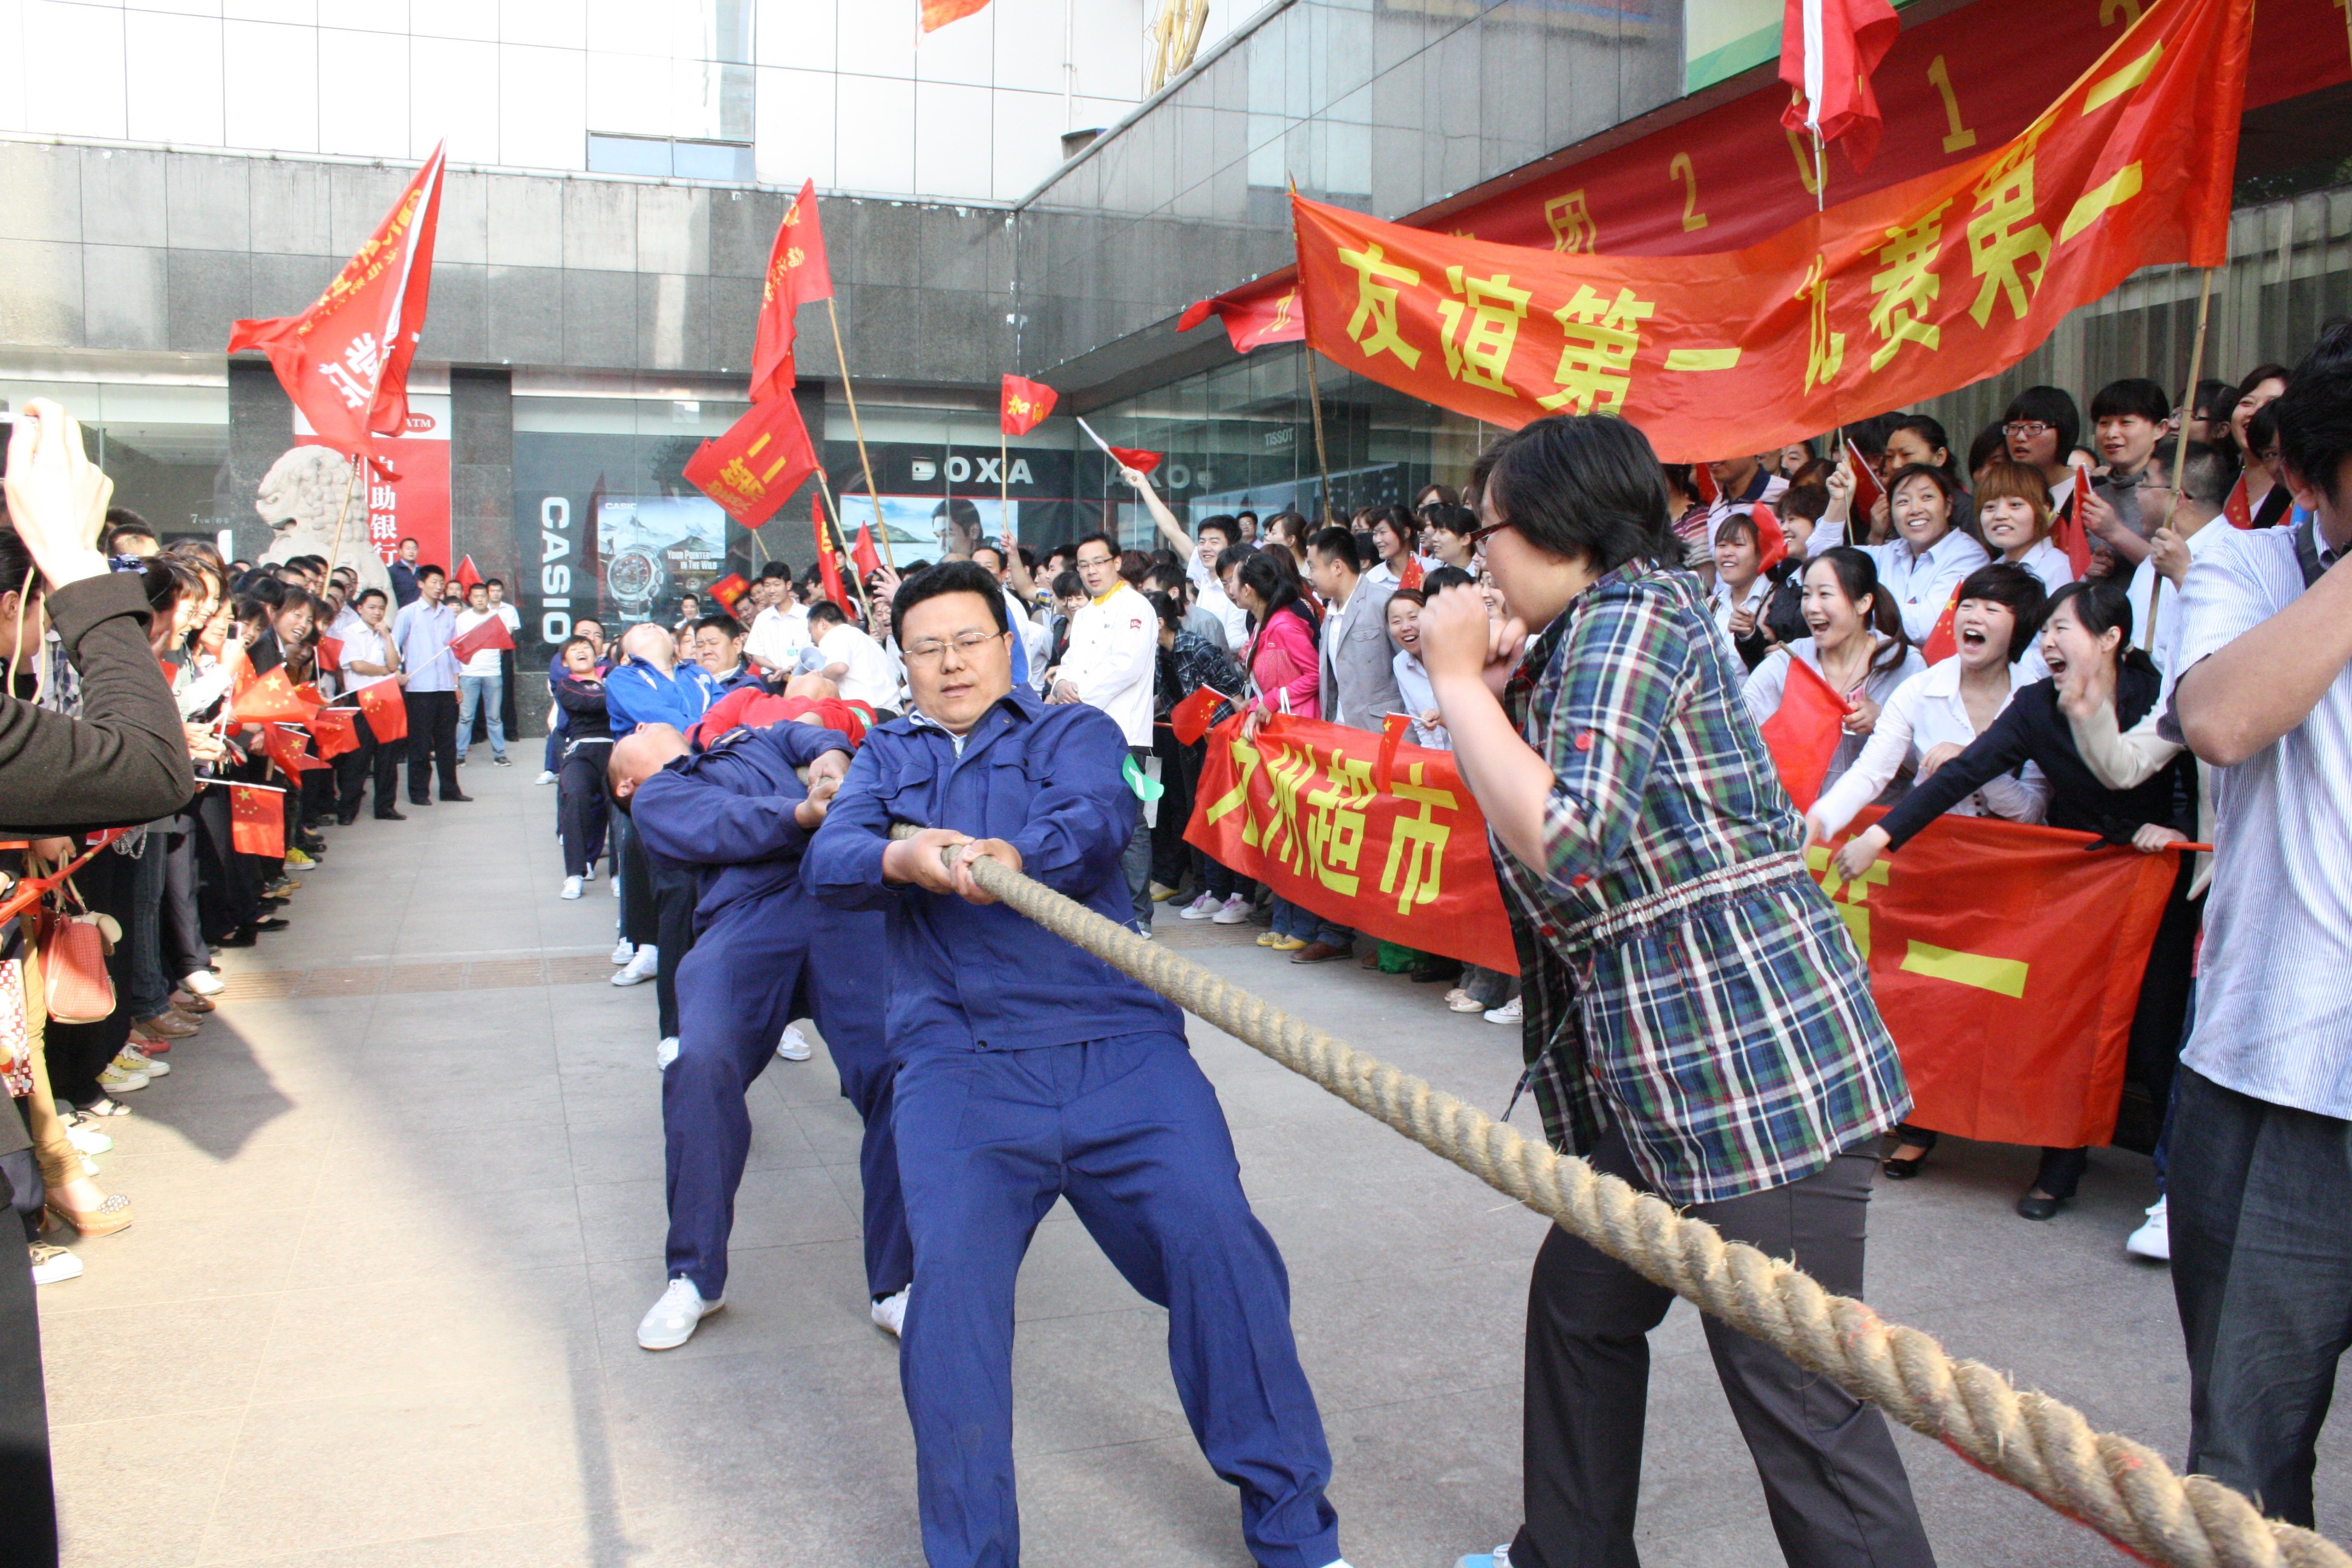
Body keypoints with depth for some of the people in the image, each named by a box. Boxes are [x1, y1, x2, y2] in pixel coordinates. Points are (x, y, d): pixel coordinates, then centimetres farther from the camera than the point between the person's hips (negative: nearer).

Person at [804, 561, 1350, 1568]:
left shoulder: (1075, 731, 18)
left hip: (1118, 1047, -1)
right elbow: (828, 863, 6)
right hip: (958, 1061, 1)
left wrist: (1015, 857, -28)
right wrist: (901, 859, -18)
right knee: (952, 1275, -22)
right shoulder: (887, 756, 25)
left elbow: (1100, 818, -6)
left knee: (1217, 1243, -17)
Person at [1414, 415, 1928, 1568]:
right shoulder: (1583, 638, 18)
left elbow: (1563, 837, -23)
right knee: (1580, 1296, 21)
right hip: (1670, 1079, 11)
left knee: (1800, 1398, -5)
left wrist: (1458, 680, -12)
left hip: (1757, 1062, -11)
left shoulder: (1635, 614, -12)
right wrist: (1492, 686, 10)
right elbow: (1539, 824, 19)